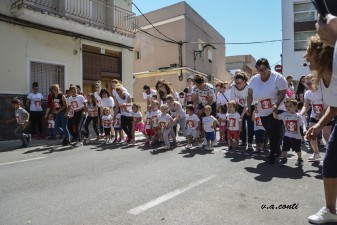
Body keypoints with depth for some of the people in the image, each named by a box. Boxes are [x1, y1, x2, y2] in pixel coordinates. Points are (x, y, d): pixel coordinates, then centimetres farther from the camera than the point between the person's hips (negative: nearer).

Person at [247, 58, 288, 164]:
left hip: (277, 110, -5)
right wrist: (248, 106, -8)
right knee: (269, 133, 13)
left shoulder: (277, 77, -12)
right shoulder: (254, 79, 1)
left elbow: (283, 92, -17)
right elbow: (250, 94, 6)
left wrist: (276, 104, -31)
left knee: (275, 132, -12)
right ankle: (277, 151, 34)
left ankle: (272, 154, -2)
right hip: (263, 113, 5)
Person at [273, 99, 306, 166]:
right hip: (287, 136, 2)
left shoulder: (298, 115, -6)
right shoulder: (284, 114, -1)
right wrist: (274, 110, -14)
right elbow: (276, 117, -1)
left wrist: (304, 129, -25)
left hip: (296, 136, -1)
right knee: (284, 148, 6)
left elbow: (302, 124, -7)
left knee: (297, 149, 10)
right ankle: (284, 158, 23)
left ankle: (299, 159, 30)